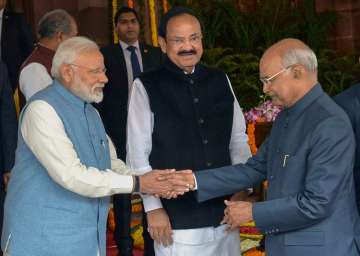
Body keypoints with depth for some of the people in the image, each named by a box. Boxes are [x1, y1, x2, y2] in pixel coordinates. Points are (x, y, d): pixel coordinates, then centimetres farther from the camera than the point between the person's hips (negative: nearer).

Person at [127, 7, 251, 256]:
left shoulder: (220, 80, 7)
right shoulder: (146, 86, -5)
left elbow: (238, 139, 10)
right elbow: (138, 153, -5)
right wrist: (154, 208, -8)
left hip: (224, 211, 4)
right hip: (176, 218, -4)